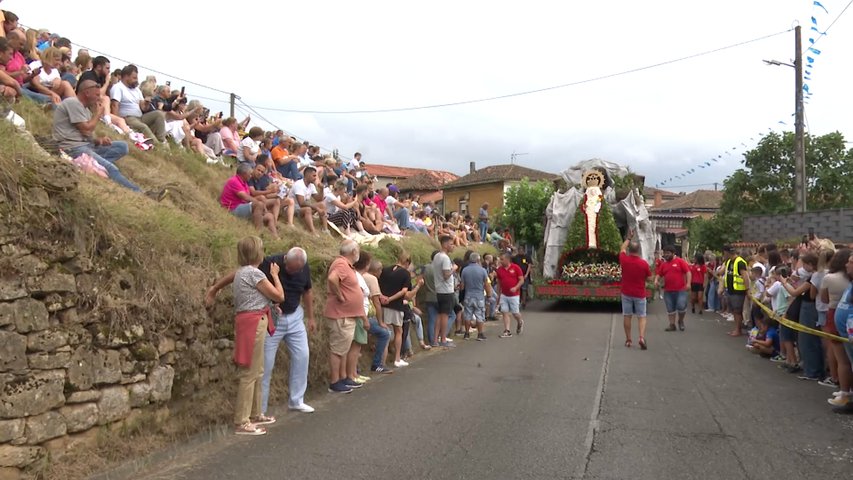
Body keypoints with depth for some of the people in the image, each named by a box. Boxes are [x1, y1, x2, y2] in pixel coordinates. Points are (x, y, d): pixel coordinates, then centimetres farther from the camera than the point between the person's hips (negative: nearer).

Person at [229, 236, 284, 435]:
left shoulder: (241, 272, 15)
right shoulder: (254, 273, -13)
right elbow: (279, 296, -8)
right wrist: (275, 275, 5)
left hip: (246, 321, 10)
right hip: (254, 323, -10)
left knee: (257, 372, 17)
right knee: (250, 373, -6)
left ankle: (254, 414, 27)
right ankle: (242, 423, -3)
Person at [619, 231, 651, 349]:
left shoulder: (624, 260, -9)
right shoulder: (644, 263, -13)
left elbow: (622, 249, 13)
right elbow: (648, 278, 0)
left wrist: (629, 238, 23)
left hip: (626, 293, 1)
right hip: (640, 294, -1)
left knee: (627, 316, 9)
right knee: (641, 317, 6)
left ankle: (628, 340, 12)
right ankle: (642, 337, -12)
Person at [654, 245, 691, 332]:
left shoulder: (680, 261, -2)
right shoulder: (663, 264, 11)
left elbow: (688, 272, -5)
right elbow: (659, 274, 15)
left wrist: (688, 283, -15)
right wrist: (656, 280, -6)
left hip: (680, 290, -4)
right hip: (668, 290, 4)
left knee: (681, 306, -11)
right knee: (670, 309, 7)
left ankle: (681, 321, 16)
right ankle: (672, 325, 16)